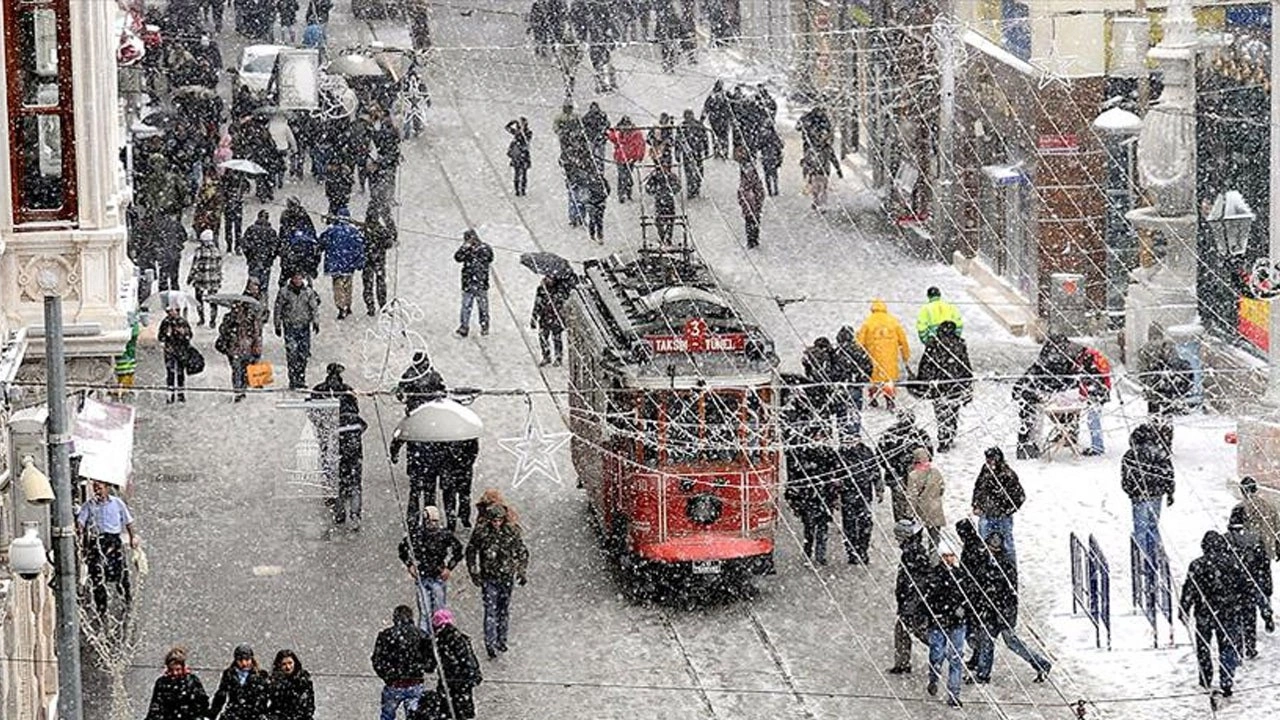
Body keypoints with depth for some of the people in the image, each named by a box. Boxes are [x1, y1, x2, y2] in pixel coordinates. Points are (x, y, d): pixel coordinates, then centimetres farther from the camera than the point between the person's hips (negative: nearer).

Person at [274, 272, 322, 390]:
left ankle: (301, 379, 13)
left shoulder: (309, 292, 5)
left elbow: (315, 308, 8)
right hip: (290, 327, -2)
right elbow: (278, 310, 5)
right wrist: (278, 326, 4)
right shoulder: (284, 292, -1)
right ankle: (292, 381, -9)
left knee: (303, 355, 3)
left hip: (304, 327, 2)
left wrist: (316, 322, -3)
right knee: (291, 353, -11)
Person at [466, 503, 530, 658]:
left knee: (504, 610, 11)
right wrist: (474, 573, 0)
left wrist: (522, 572, 2)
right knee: (491, 610, -9)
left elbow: (523, 553, 7)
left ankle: (502, 640, 25)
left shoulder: (512, 532, -5)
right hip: (489, 578, -2)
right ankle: (490, 644, -8)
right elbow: (471, 552, 5)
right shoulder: (480, 533, -8)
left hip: (507, 577, 2)